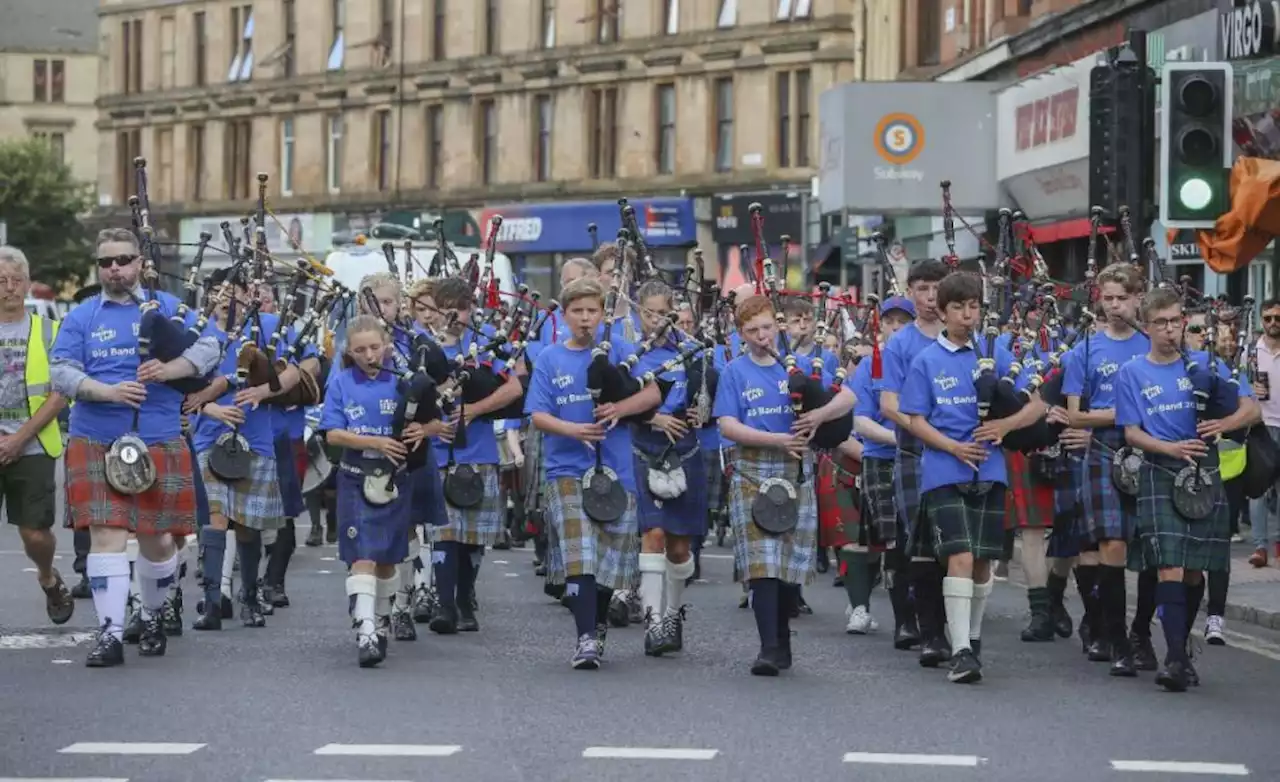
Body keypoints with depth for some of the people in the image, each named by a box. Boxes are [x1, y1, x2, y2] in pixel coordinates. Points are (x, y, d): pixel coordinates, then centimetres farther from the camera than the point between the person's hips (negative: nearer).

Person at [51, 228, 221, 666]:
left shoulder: (168, 308, 7)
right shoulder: (81, 318, 7)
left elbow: (209, 348, -1)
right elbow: (61, 372, -3)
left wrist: (170, 368, -20)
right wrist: (108, 391, -20)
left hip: (159, 444, 1)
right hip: (96, 445, 0)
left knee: (156, 539, 8)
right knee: (106, 534, -10)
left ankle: (154, 616, 32)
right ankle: (110, 633, -9)